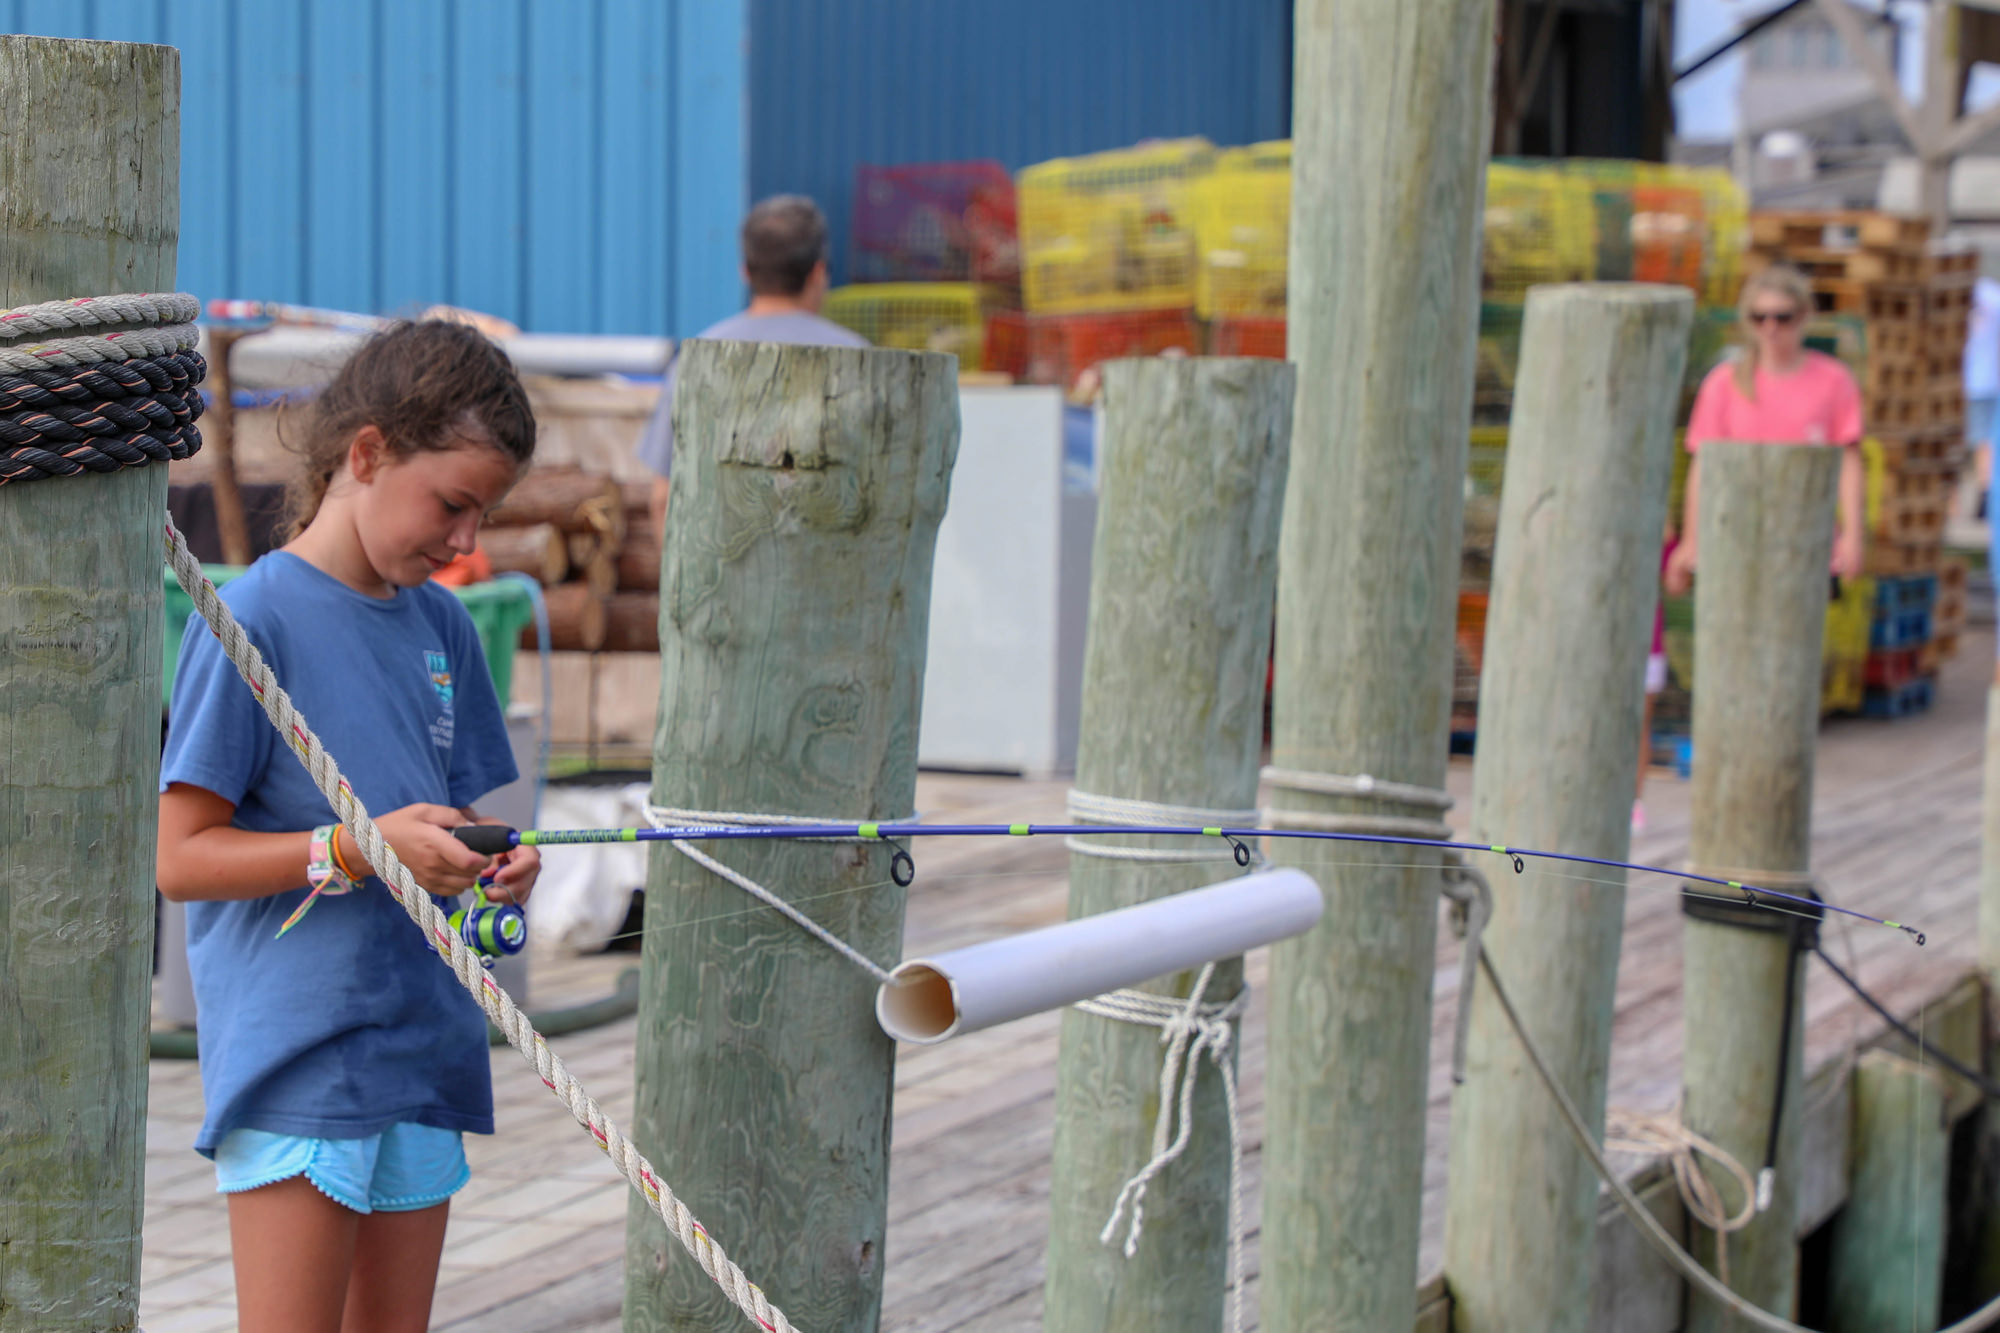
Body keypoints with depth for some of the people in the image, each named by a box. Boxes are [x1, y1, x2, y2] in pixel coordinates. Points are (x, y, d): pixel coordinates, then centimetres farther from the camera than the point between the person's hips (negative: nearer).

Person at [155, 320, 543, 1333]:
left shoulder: (442, 625, 11)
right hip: (291, 1058, -7)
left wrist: (494, 861, -3)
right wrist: (360, 849, -20)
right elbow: (179, 857, -12)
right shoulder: (256, 619, -10)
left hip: (421, 1049, 7)